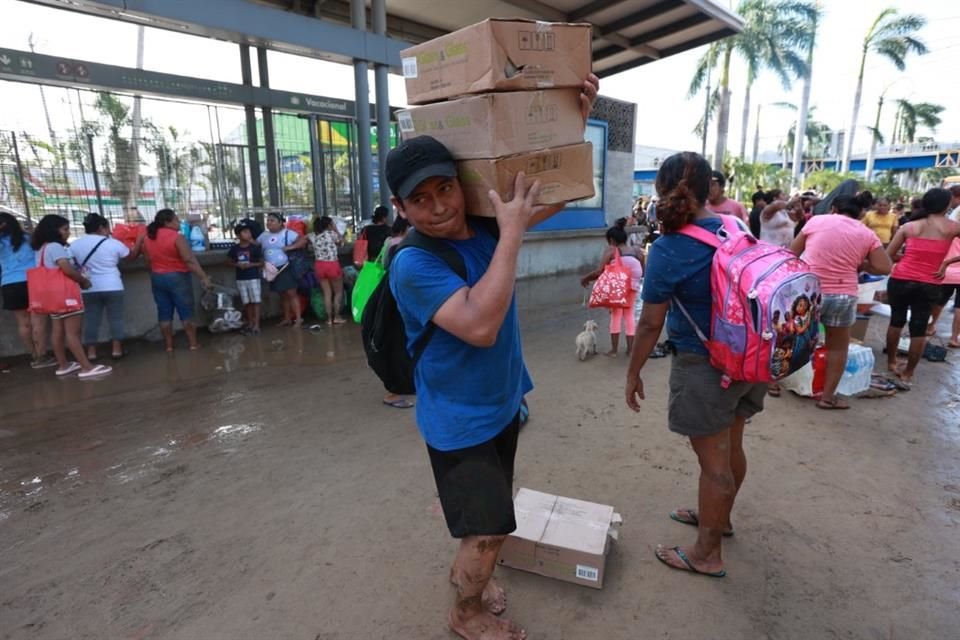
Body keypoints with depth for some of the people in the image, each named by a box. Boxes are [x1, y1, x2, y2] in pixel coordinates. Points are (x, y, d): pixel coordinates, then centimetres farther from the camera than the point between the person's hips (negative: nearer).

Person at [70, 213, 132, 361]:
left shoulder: (75, 244, 1)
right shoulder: (113, 243, -8)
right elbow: (131, 256, 7)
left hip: (89, 289, 3)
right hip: (112, 287, -3)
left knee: (91, 319, 8)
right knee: (115, 318, 5)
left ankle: (91, 351, 10)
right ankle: (116, 349, 6)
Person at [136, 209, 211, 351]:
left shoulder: (147, 238, 6)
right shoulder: (177, 237, -16)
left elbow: (148, 259, 11)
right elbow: (190, 260, -21)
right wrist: (203, 277, -20)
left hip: (157, 278, 6)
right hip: (178, 277, -6)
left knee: (164, 313, 9)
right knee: (186, 312, 2)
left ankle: (169, 345, 13)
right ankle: (193, 343, 5)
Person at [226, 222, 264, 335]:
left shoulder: (255, 247, -6)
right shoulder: (234, 249, -1)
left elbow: (262, 263, -1)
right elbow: (229, 261, 11)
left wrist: (251, 264, -17)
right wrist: (237, 264, -8)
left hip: (254, 278, -2)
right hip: (240, 279, 3)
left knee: (255, 302, -1)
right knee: (247, 303, 10)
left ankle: (256, 325, 2)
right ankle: (250, 323, 22)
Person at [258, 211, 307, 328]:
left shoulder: (287, 233, -6)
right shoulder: (264, 235, 11)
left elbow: (303, 240, -12)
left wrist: (290, 247, -20)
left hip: (285, 268, -6)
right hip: (272, 270, 6)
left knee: (291, 293, -8)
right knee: (282, 295, 13)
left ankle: (298, 319, -6)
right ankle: (287, 318, 21)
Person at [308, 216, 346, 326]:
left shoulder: (312, 236, 4)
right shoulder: (331, 233, -5)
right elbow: (341, 242, 11)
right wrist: (335, 229, 15)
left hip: (319, 266, 4)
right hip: (332, 265, -4)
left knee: (327, 293, 10)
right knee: (338, 292, 11)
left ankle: (329, 318, 10)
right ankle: (337, 317, 10)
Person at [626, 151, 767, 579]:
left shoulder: (666, 251, -20)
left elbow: (651, 324, -15)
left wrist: (633, 372, -3)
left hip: (705, 366, -7)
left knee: (713, 460, 7)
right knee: (730, 447, 23)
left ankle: (707, 554, 26)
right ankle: (718, 517, 47)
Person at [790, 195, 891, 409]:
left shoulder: (816, 220, 3)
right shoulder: (867, 234, 4)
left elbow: (792, 253, 9)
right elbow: (884, 268, 0)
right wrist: (858, 265, 14)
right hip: (841, 295, 0)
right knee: (838, 346, 16)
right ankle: (827, 397, 20)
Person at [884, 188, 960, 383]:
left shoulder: (908, 227, 2)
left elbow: (888, 255, 2)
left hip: (900, 280, 1)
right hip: (929, 285, -1)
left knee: (896, 321, 19)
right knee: (919, 329, 8)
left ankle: (891, 362, 31)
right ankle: (908, 373, 16)